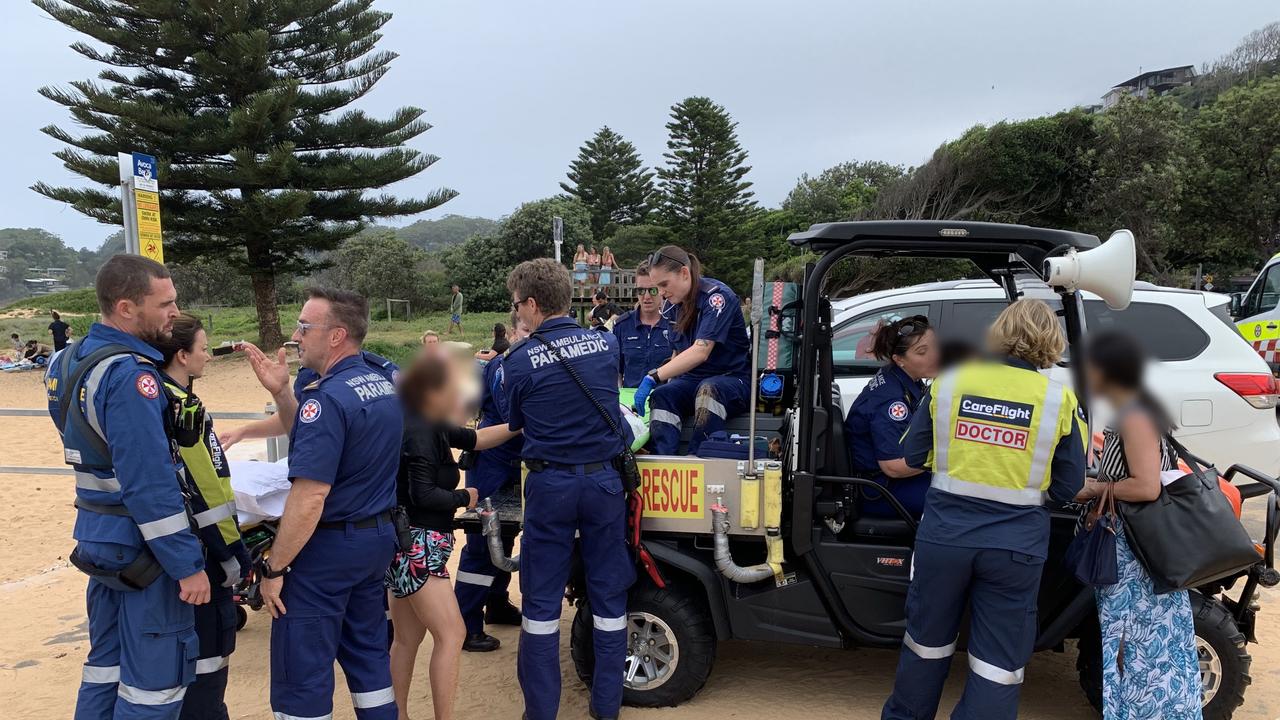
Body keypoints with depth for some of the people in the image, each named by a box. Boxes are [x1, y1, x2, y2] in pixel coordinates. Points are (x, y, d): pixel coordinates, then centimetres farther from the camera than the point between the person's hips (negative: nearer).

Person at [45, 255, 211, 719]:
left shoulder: (73, 360, 7)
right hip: (141, 548, -9)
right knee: (156, 679, 1)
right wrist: (188, 564, -20)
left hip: (97, 537, 10)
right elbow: (151, 485, -26)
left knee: (107, 663, 20)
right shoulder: (130, 375, -23)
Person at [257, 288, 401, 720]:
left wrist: (273, 568, -18)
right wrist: (281, 392, 15)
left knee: (302, 671, 4)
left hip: (327, 548, -9)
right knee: (369, 653, 19)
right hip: (378, 537, 9)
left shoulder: (328, 397, -21)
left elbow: (310, 498, -25)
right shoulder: (386, 387, 6)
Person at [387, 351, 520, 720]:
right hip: (416, 543, -10)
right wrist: (464, 498, -7)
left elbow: (471, 438, 18)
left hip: (409, 543, 10)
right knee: (451, 634, -7)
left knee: (408, 639, 14)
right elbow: (423, 495, -22)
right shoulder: (419, 433, -17)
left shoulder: (427, 425, 10)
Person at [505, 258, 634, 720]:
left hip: (550, 483, -3)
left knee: (542, 598, 9)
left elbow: (516, 425, 4)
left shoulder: (519, 360, -11)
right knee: (608, 593, 12)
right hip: (603, 478, 3)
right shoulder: (605, 344, 0)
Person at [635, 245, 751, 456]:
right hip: (692, 380, 6)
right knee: (662, 396, -26)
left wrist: (654, 378, -33)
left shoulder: (717, 296, -16)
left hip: (733, 380, -5)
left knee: (708, 389, -38)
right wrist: (662, 381, -4)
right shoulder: (673, 306, 7)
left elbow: (701, 351, -28)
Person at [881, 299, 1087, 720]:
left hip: (944, 534, 2)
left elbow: (914, 456, 5)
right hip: (1016, 543, -1)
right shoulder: (1060, 398, -5)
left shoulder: (950, 381, -3)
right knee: (1000, 661, 12)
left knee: (927, 640, 20)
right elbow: (1068, 488, 0)